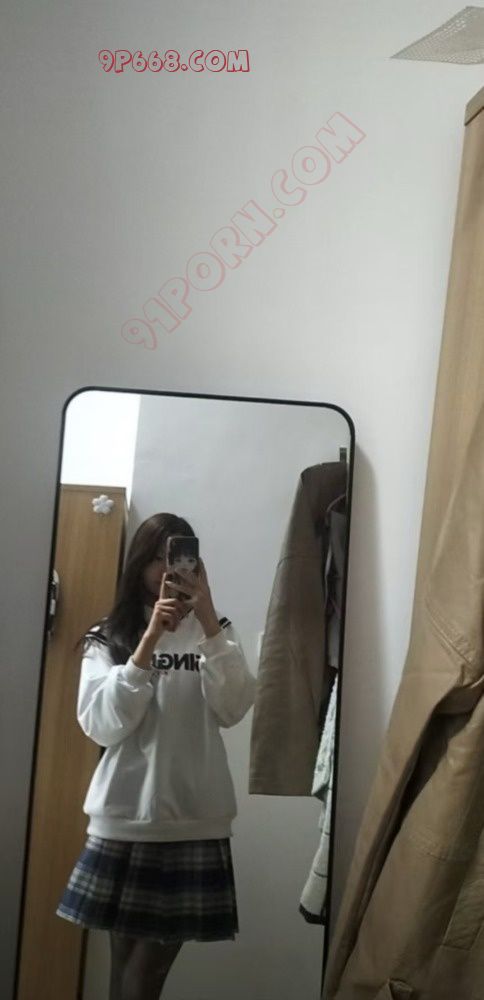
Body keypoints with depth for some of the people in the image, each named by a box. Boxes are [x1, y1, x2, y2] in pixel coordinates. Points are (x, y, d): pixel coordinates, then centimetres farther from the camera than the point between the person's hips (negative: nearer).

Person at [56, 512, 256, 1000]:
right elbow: (102, 725, -11)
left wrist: (208, 621, -17)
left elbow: (232, 709, -9)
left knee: (156, 954, 4)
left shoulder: (214, 633, 7)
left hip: (194, 819, 1)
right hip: (125, 816, -1)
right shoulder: (107, 639, 3)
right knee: (128, 953, 7)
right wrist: (150, 639, -18)